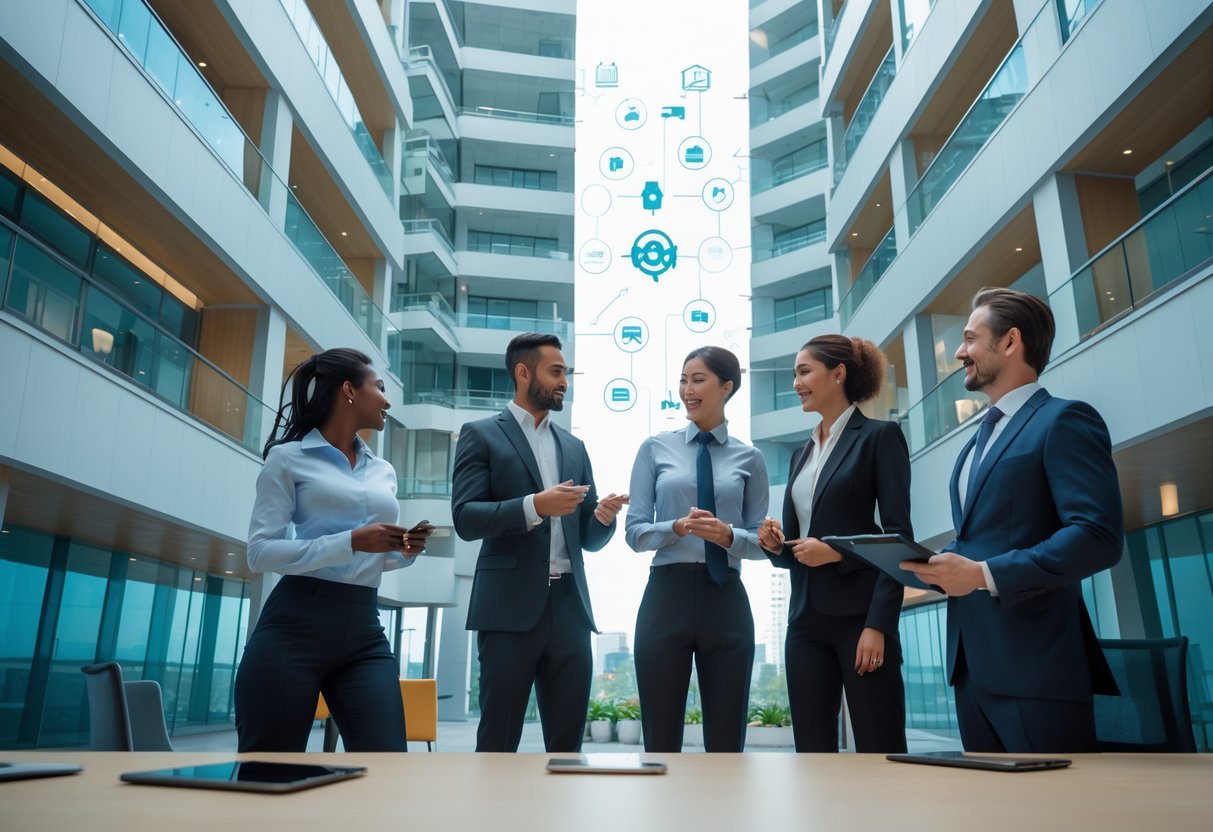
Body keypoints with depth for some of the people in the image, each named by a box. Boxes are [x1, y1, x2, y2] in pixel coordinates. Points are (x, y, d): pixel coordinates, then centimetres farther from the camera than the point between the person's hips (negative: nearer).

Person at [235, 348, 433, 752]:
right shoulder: (289, 457, 1)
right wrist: (351, 542, -19)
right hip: (294, 628, -4)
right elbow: (260, 552, -8)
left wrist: (404, 552, 1)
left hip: (364, 634, 5)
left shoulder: (383, 472, 18)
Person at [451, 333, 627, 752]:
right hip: (510, 606, -5)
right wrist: (535, 505, -20)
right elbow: (465, 518, -8)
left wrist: (603, 516, -5)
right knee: (498, 739, 2)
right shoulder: (481, 435, 3)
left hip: (569, 606, 5)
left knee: (567, 742, 9)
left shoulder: (574, 446, 18)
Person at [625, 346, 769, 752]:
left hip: (725, 602, 1)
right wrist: (677, 527, -18)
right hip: (666, 598, 0)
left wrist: (729, 535, -15)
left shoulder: (749, 457, 7)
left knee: (726, 738, 9)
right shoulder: (655, 448, 5)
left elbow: (761, 541, 6)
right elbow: (634, 531, 1)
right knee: (661, 737, 7)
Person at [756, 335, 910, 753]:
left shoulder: (879, 436, -2)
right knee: (812, 750, 8)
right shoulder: (802, 453, 18)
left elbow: (898, 536, -9)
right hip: (805, 621, 7)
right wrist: (775, 544, -2)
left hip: (859, 617, -6)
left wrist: (878, 625, -17)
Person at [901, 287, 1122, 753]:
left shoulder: (1063, 421, -7)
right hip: (972, 662, 9)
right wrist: (941, 565, 4)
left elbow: (1099, 536, -18)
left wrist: (985, 574, -22)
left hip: (1035, 663, -8)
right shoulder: (981, 439, 22)